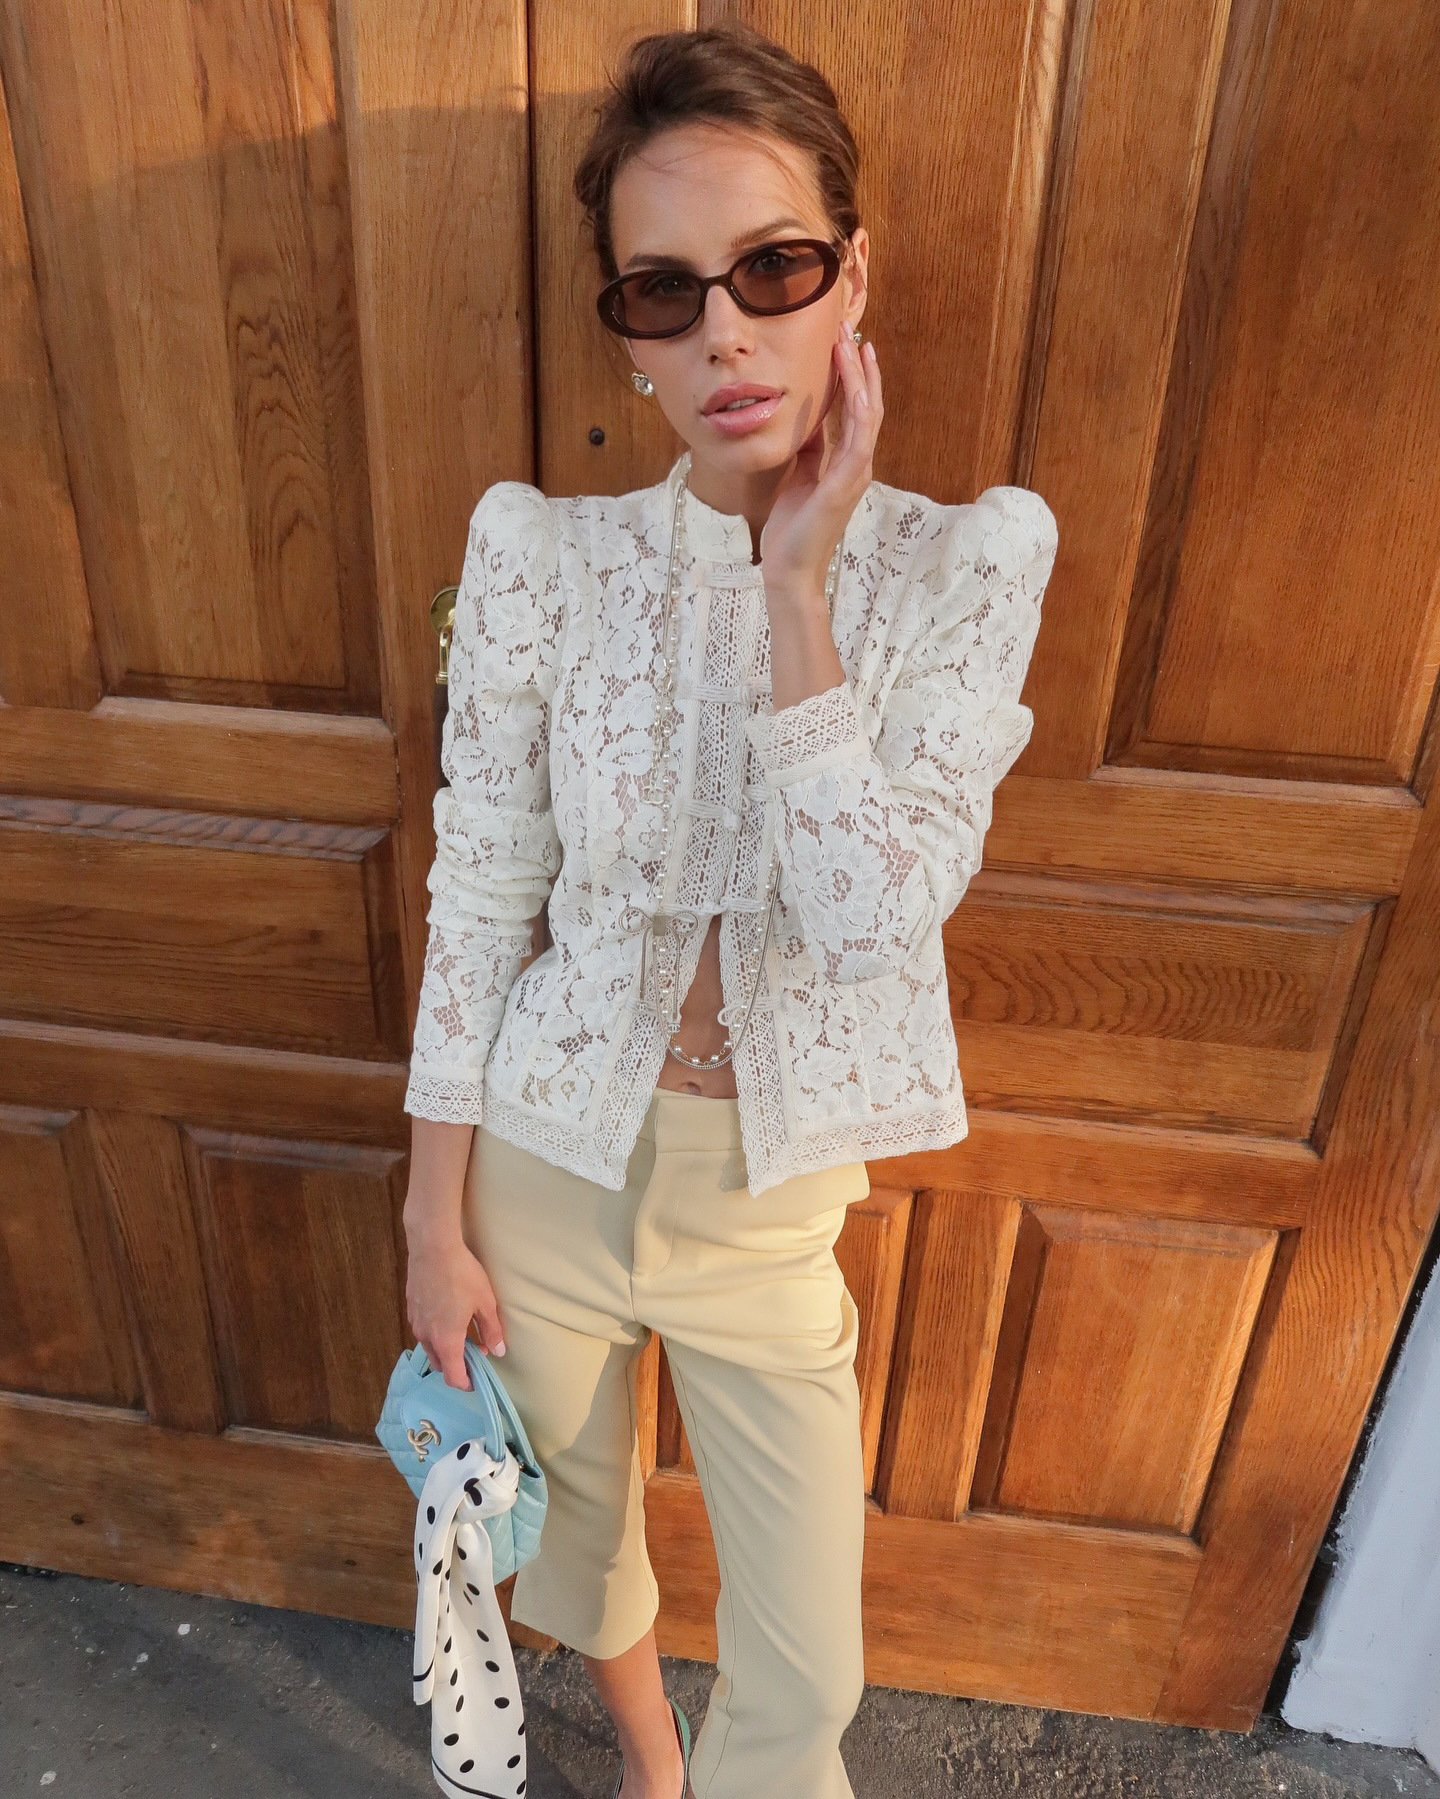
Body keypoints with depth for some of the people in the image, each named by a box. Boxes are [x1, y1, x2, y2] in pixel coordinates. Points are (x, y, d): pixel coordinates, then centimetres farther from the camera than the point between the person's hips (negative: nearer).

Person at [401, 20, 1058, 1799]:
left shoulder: (965, 560, -12)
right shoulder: (544, 553, -12)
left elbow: (874, 916, -24)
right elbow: (477, 904, -7)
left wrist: (798, 581, -24)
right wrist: (434, 1219, -3)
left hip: (776, 1197, 0)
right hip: (550, 1164, 2)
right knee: (578, 1516, 28)